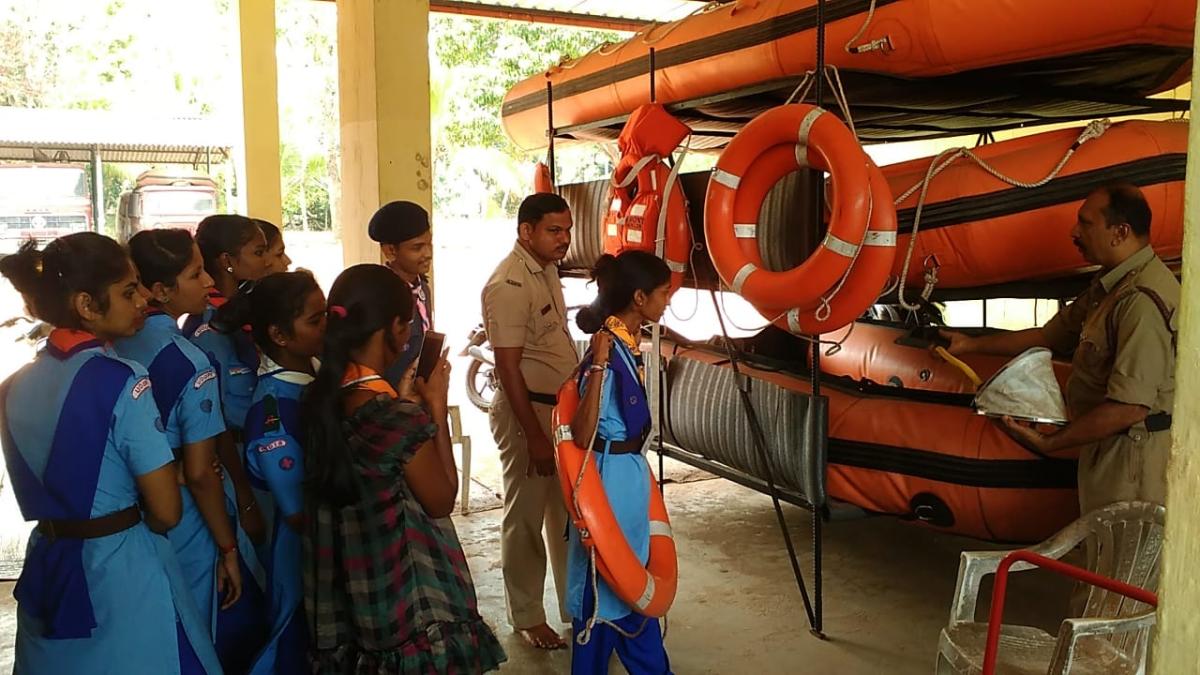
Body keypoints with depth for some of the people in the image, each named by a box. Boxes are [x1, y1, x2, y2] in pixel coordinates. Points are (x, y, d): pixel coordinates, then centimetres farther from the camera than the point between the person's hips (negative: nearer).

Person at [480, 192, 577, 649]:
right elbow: (509, 368, -21)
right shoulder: (509, 285, -20)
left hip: (564, 406, 9)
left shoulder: (547, 269, 7)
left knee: (568, 511, 18)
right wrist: (534, 436, -21)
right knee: (526, 517, 5)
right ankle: (527, 617, 21)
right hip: (527, 410, -9)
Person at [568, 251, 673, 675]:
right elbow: (583, 432, -31)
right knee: (603, 580, 6)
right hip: (610, 474, -10)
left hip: (631, 472, 10)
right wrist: (597, 365, -36)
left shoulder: (629, 344, 3)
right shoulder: (607, 350, -24)